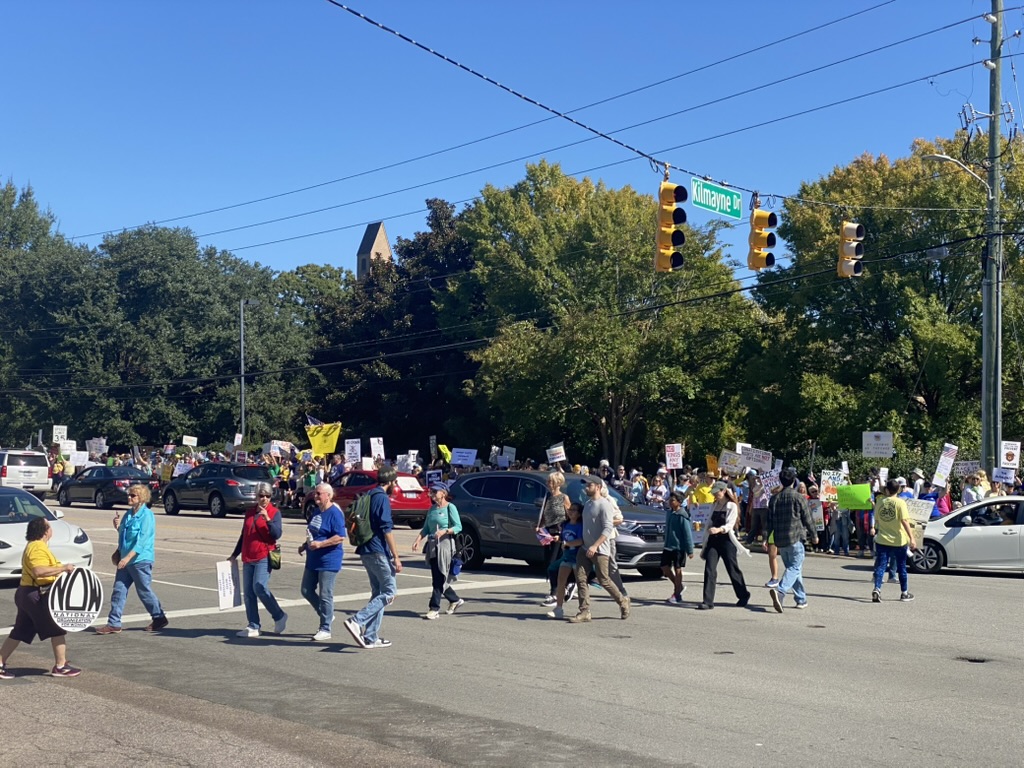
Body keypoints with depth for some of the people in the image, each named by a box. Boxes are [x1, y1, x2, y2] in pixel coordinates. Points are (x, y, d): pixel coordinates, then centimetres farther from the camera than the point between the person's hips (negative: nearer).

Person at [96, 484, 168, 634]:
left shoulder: (146, 515, -14)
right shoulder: (128, 514, 11)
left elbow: (142, 540, -21)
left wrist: (128, 557, -26)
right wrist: (118, 526, 0)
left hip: (141, 560, -8)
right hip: (125, 560, 8)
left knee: (144, 591, 3)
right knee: (119, 590, 4)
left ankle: (159, 618, 19)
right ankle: (113, 624, 7)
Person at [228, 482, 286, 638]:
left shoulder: (274, 513, -2)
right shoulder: (249, 512, 14)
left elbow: (277, 534, -14)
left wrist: (267, 519, -26)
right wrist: (235, 555, 24)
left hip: (264, 557, -6)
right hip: (248, 558, 6)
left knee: (259, 587, -19)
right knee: (248, 593, 4)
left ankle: (279, 616, -2)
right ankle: (253, 627, 9)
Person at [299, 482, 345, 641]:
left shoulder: (334, 513, -15)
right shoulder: (316, 510, 12)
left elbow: (340, 537, -22)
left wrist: (319, 544, -26)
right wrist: (305, 545, 11)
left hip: (328, 561, -9)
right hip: (313, 560, 9)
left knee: (325, 595, -3)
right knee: (306, 590, 12)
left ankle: (325, 629, 7)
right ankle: (326, 616, 29)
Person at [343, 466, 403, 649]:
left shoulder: (369, 496, 16)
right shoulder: (382, 498, -12)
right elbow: (387, 529, -16)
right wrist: (396, 557, -15)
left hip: (367, 551, 10)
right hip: (378, 552, -10)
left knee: (378, 593, 13)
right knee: (388, 592, -7)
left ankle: (370, 637, 11)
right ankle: (357, 621, -19)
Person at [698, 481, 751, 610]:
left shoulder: (732, 506, -5)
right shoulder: (714, 506, 14)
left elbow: (730, 524, -18)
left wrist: (719, 529, -38)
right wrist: (705, 542, 18)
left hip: (726, 540, -5)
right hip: (713, 540, 5)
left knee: (733, 570, 7)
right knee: (709, 569, -8)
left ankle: (743, 595, 30)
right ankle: (708, 601, -10)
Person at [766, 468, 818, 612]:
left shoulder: (774, 498, 7)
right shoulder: (799, 497, -6)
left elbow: (769, 521, 8)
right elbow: (807, 519, -3)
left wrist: (766, 539, 13)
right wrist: (814, 536, 10)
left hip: (779, 540, 5)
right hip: (795, 538, -5)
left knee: (792, 567, 16)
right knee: (795, 568, -7)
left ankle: (801, 599, 22)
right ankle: (780, 591, -30)